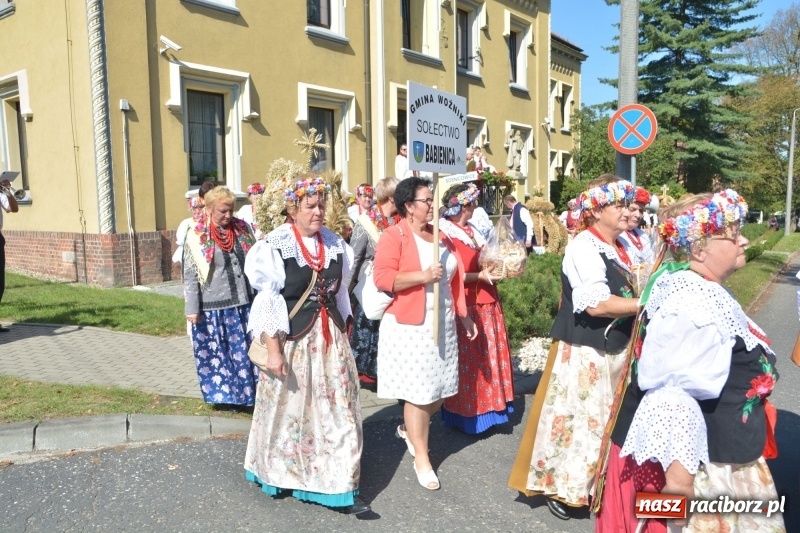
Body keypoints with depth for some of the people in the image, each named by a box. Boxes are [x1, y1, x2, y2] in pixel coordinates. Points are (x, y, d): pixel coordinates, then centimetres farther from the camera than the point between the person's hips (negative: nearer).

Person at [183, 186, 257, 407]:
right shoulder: (197, 236, -6)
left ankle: (247, 392, 21)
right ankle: (222, 393, 25)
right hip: (213, 306, -3)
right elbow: (190, 276, -5)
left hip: (243, 302, 3)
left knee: (245, 350, 9)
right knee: (217, 354, 9)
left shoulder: (242, 229, 6)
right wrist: (193, 309, -8)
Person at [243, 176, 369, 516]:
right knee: (289, 410, 11)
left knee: (338, 411, 5)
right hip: (292, 341, -4)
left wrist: (343, 335, 15)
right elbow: (267, 303, -12)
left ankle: (340, 488, 15)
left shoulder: (335, 244, 6)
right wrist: (273, 350, -15)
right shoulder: (274, 246, -11)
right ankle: (280, 475, 36)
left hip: (330, 340, 5)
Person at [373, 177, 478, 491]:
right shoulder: (394, 236, -8)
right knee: (418, 392, -1)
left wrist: (463, 313, 18)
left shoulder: (441, 236, 14)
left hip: (443, 323, 7)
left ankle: (408, 428, 39)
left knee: (440, 389, 12)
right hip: (410, 326, -7)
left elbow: (455, 279, 20)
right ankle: (421, 457, 15)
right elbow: (382, 278, -18)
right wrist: (422, 276, -23)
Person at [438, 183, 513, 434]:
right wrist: (480, 276, -21)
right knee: (467, 360, -1)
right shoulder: (443, 233, -13)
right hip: (464, 306, -9)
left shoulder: (471, 230, 15)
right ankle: (467, 414, 11)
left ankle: (486, 407, 25)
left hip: (485, 303, 9)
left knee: (488, 356, 14)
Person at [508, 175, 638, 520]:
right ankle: (559, 485, 22)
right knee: (578, 419, 3)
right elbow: (597, 304, -27)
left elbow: (628, 295, 15)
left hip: (617, 350, 8)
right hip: (584, 352, -8)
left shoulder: (623, 247, 8)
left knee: (610, 419, 18)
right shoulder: (583, 246, -17)